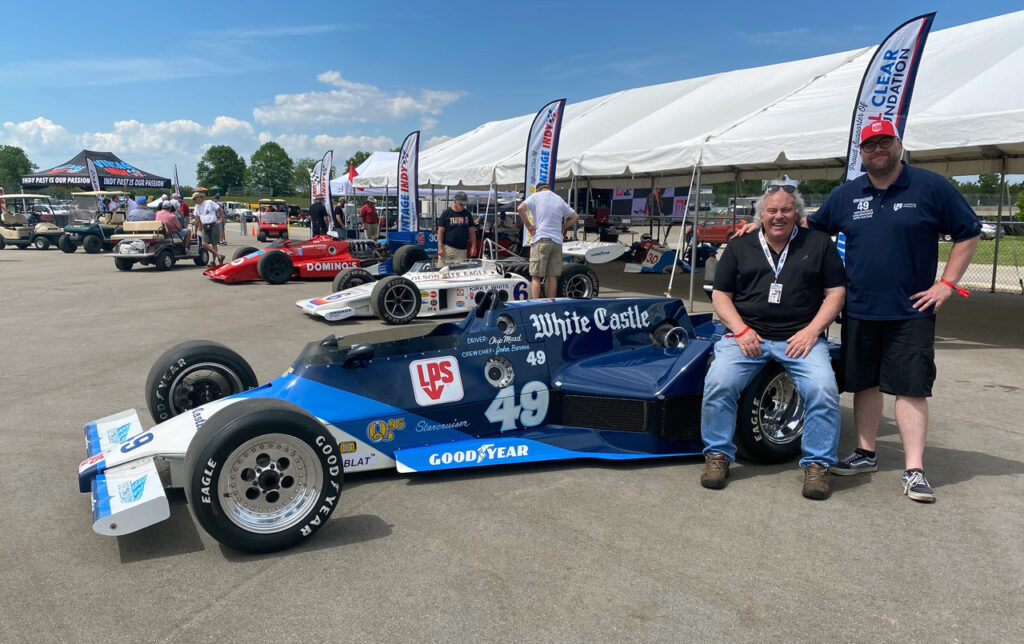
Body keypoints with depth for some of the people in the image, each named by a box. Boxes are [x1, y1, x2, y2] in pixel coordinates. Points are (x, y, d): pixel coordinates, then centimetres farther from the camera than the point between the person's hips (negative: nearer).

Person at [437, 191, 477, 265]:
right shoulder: (446, 213, 1)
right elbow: (440, 231, -1)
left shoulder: (467, 214, 11)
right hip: (447, 247, -3)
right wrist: (440, 248, -10)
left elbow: (472, 231, 13)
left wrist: (473, 246, 3)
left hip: (462, 249, 3)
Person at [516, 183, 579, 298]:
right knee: (553, 277, 7)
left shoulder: (536, 196, 3)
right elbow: (575, 216, 20)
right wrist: (562, 228, 17)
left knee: (536, 277, -3)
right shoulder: (560, 200, 16)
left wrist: (528, 225, -5)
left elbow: (520, 208, -13)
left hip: (540, 240, -4)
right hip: (557, 241, 4)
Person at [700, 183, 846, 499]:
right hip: (747, 335, 0)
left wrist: (811, 330, -6)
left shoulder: (819, 243, 13)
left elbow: (836, 293, 9)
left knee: (824, 390, -25)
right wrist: (741, 330, -5)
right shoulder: (739, 248, 15)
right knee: (718, 383, -24)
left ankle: (817, 464, -5)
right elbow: (720, 295, 11)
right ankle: (717, 455, -5)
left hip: (801, 337, 0)